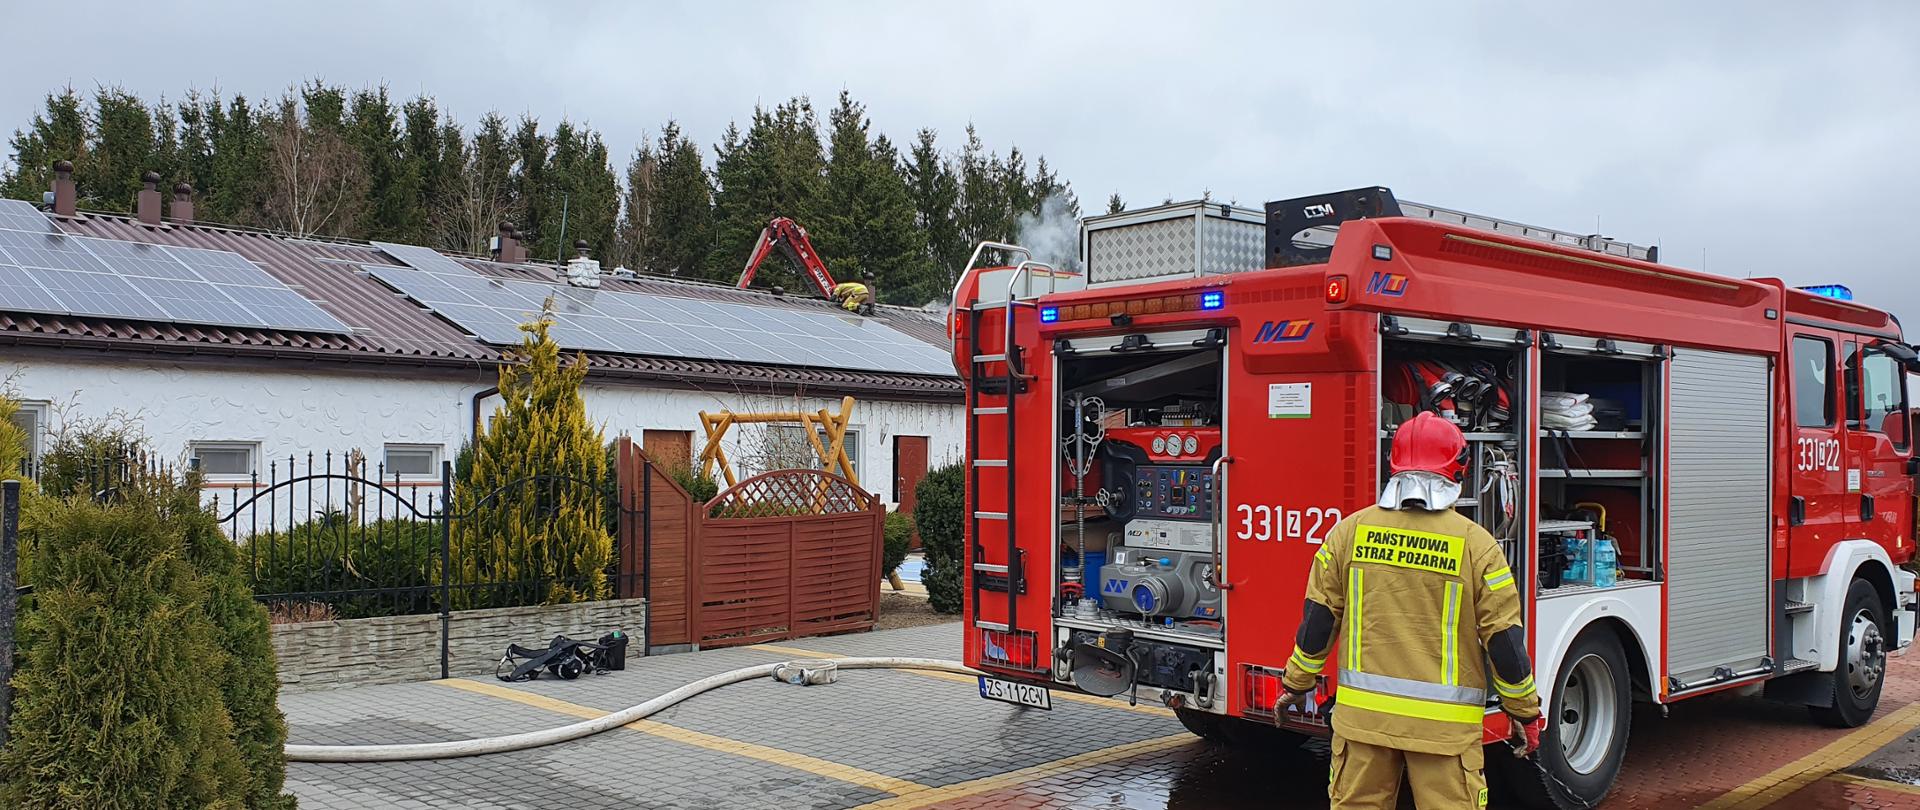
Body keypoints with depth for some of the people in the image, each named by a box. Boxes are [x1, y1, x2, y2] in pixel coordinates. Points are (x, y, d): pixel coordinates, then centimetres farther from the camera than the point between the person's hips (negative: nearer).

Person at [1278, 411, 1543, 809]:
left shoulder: (1351, 530, -1)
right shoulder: (1476, 544, -7)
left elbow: (1318, 618, 4)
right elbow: (1505, 638, -4)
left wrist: (1297, 684, 16)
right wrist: (1525, 713, 9)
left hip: (1362, 712, 2)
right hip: (1443, 723, -2)